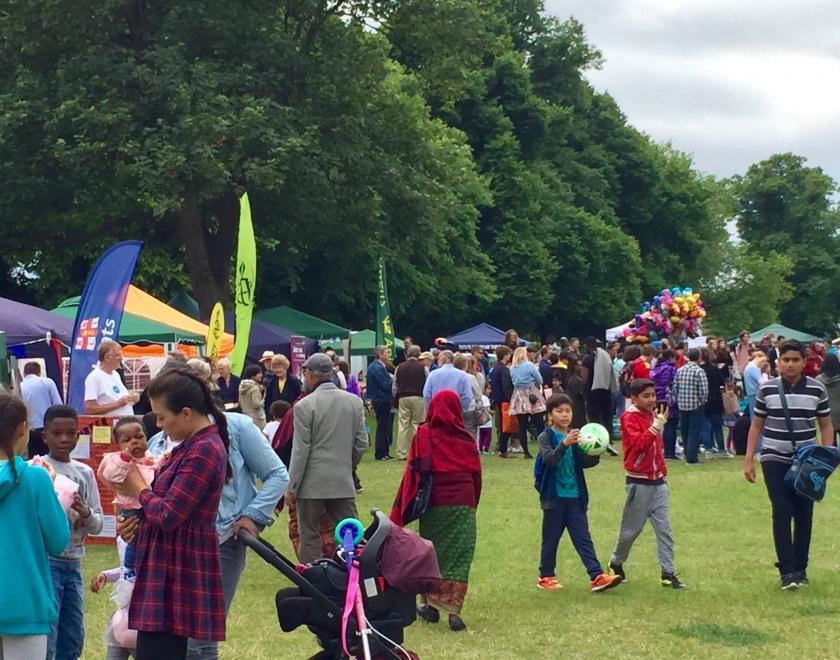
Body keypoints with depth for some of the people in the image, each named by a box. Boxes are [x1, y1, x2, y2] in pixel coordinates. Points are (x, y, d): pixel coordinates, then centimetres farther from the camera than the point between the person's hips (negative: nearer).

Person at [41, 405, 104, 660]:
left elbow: (97, 526, 8)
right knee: (46, 638, -7)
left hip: (74, 563, 6)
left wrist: (84, 512, -13)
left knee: (73, 639, 12)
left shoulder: (84, 473, 9)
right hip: (46, 561, -6)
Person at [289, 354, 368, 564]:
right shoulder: (355, 402, 3)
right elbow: (361, 443, 6)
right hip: (344, 482, 4)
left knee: (309, 535, 5)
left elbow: (300, 450, -11)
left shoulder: (304, 406, -12)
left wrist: (292, 486, -5)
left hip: (312, 483, -4)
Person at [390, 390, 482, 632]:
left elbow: (413, 472, -6)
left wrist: (400, 511, 0)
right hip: (463, 503, 1)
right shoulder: (466, 438, 2)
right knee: (458, 557, -1)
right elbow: (476, 475, 8)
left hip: (434, 503, -1)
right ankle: (453, 609, -12)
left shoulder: (423, 435, -5)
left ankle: (431, 605, 17)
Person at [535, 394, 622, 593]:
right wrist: (564, 444, -39)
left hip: (575, 496, 4)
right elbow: (549, 459, -23)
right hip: (554, 497, -4)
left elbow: (585, 462, 3)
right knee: (551, 539, 7)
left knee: (583, 539, -1)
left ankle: (597, 576, -8)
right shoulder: (546, 437, -5)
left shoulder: (576, 436, 8)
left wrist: (595, 453, -18)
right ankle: (546, 577, 20)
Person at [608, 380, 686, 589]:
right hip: (638, 483, -6)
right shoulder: (630, 418, -11)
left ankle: (668, 573, 1)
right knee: (632, 528, 5)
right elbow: (638, 444, -26)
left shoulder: (653, 416, 11)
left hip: (657, 482, 6)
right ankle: (616, 563, 26)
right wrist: (656, 426, -30)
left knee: (664, 528, 0)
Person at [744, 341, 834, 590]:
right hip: (775, 460, -1)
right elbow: (756, 425, 6)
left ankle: (800, 569, 16)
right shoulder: (767, 389, -1)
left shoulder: (817, 389, -1)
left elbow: (826, 426, 5)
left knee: (804, 515, 5)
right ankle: (787, 571, -9)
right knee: (782, 512, -9)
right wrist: (749, 459, 3)